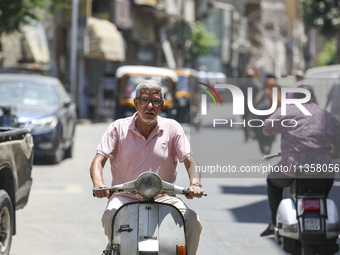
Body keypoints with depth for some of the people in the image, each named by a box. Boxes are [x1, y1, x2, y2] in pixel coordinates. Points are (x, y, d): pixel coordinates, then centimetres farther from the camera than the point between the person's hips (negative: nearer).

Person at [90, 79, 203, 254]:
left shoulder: (172, 128, 6)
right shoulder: (118, 128, 3)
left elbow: (190, 161, 1)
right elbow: (98, 160, -3)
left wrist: (195, 184, -22)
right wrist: (98, 183, -26)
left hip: (162, 197, 1)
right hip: (125, 197, -1)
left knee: (192, 221, -24)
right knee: (110, 217, -34)